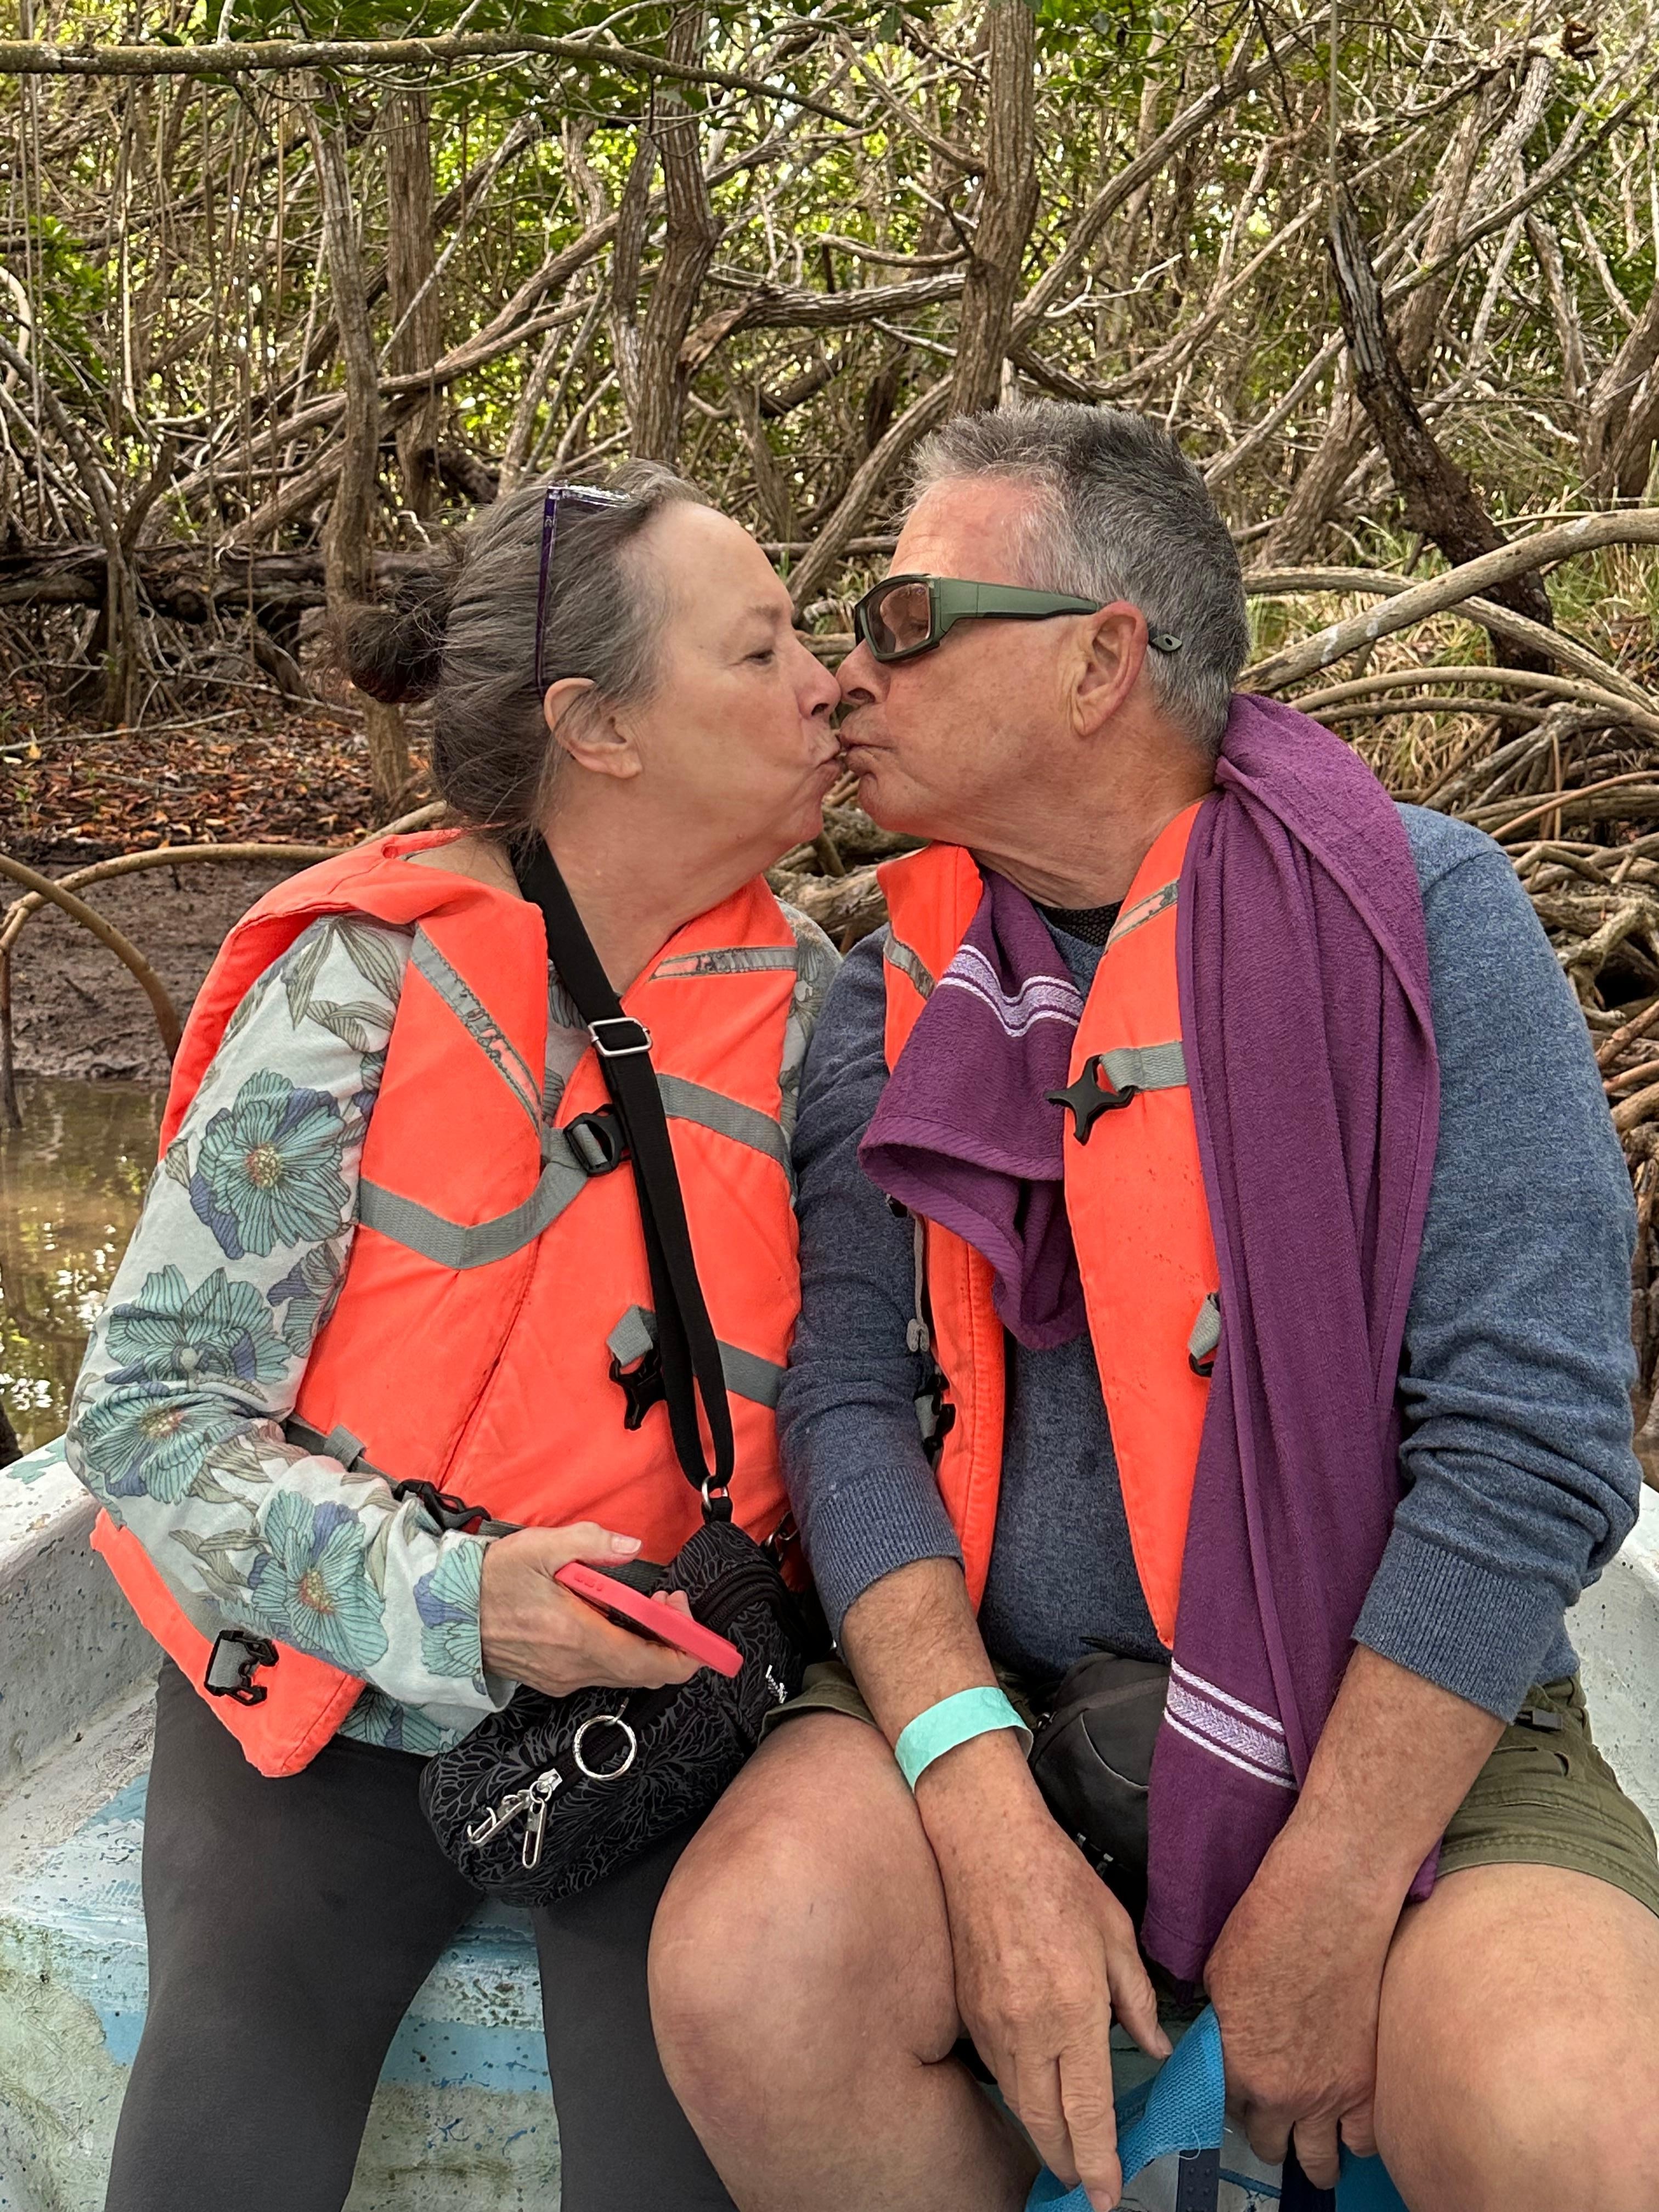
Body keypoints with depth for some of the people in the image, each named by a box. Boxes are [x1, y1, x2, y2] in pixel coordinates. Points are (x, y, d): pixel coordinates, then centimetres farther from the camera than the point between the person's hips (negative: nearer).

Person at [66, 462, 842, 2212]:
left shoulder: (814, 1008, -3)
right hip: (337, 1696, -1)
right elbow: (145, 1407, -13)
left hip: (658, 1703, 2)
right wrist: (443, 1601, -24)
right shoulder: (364, 989, -13)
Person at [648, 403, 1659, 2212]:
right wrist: (988, 1825, -19)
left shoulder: (1417, 913, -6)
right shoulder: (891, 1004, 6)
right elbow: (845, 1403, -4)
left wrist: (1326, 1912, -14)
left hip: (1389, 1711, -2)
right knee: (746, 1972, -25)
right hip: (985, 1681, 3)